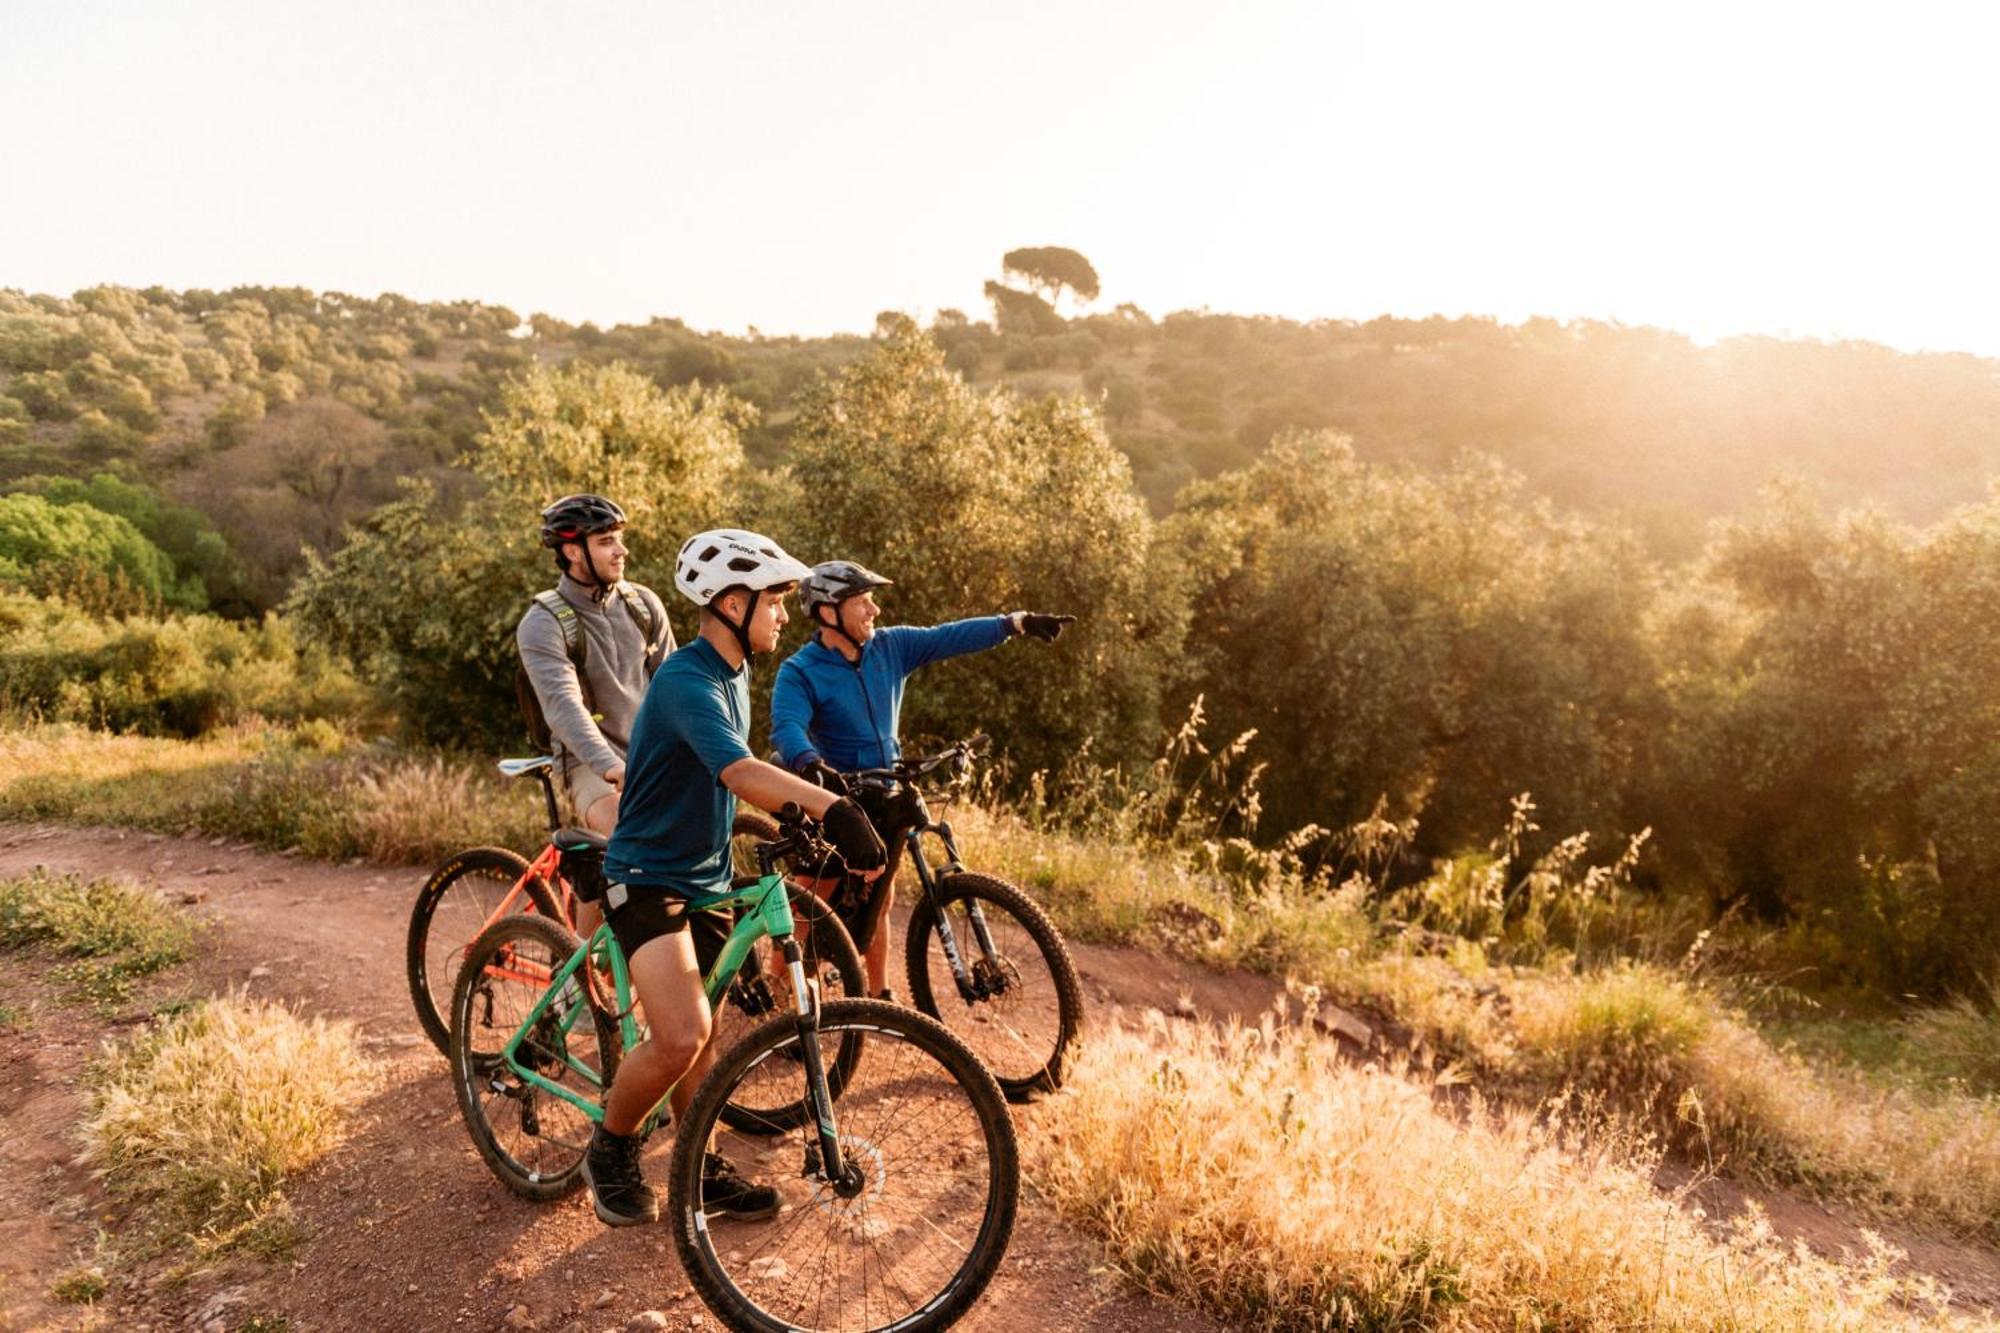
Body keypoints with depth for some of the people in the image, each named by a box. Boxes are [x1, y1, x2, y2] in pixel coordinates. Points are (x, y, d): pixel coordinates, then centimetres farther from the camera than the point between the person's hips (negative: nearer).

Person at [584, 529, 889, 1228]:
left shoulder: (734, 674, 6)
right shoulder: (686, 680, -24)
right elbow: (739, 771, -41)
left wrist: (795, 822, 12)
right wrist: (832, 807, -52)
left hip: (708, 875, 9)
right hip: (649, 877, -9)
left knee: (697, 1032, 15)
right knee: (681, 1038, -18)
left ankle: (703, 1168, 28)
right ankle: (610, 1151, 8)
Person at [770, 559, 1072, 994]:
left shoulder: (890, 646, 1)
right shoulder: (800, 672, -15)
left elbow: (950, 637, -3)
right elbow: (787, 727, -30)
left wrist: (1017, 622, -12)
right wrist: (810, 763, -51)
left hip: (886, 798, 6)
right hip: (836, 798, -5)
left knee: (877, 901, 16)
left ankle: (879, 994, 29)